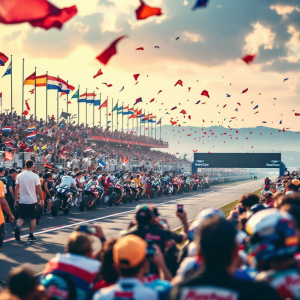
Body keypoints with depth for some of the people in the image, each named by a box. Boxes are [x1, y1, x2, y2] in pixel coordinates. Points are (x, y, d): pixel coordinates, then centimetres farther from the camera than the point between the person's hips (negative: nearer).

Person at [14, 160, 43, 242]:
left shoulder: (20, 176, 1)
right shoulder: (35, 176, -9)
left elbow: (16, 189, 2)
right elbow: (38, 189, -9)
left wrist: (16, 199, 11)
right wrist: (41, 199, 1)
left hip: (22, 201, 3)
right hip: (32, 201, -3)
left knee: (22, 217, 14)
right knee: (33, 218, 11)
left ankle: (18, 227, -15)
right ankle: (31, 236, 12)